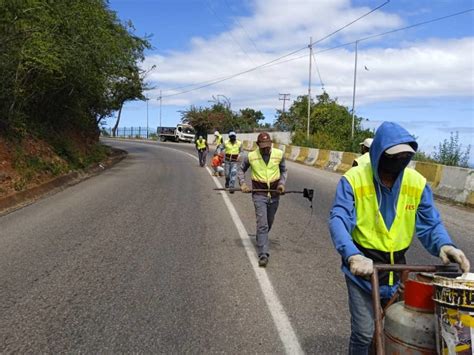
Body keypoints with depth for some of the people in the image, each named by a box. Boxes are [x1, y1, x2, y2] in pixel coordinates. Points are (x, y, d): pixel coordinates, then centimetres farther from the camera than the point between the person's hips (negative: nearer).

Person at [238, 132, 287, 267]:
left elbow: (284, 171, 11)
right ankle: (263, 255, -8)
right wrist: (242, 183, -5)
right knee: (262, 224, -10)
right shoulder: (251, 156, -7)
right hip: (259, 194, -3)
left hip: (274, 194, 3)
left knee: (269, 223, 19)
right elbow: (241, 170, 10)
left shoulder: (279, 154, -3)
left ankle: (261, 240, 47)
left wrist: (282, 183, -5)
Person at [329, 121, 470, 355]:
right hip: (363, 266, -4)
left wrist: (444, 245, -24)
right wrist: (352, 255, -42)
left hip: (397, 266, 4)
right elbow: (339, 220, -25)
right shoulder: (353, 180, -17)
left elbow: (430, 224, -2)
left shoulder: (417, 183, -5)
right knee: (364, 332, -1)